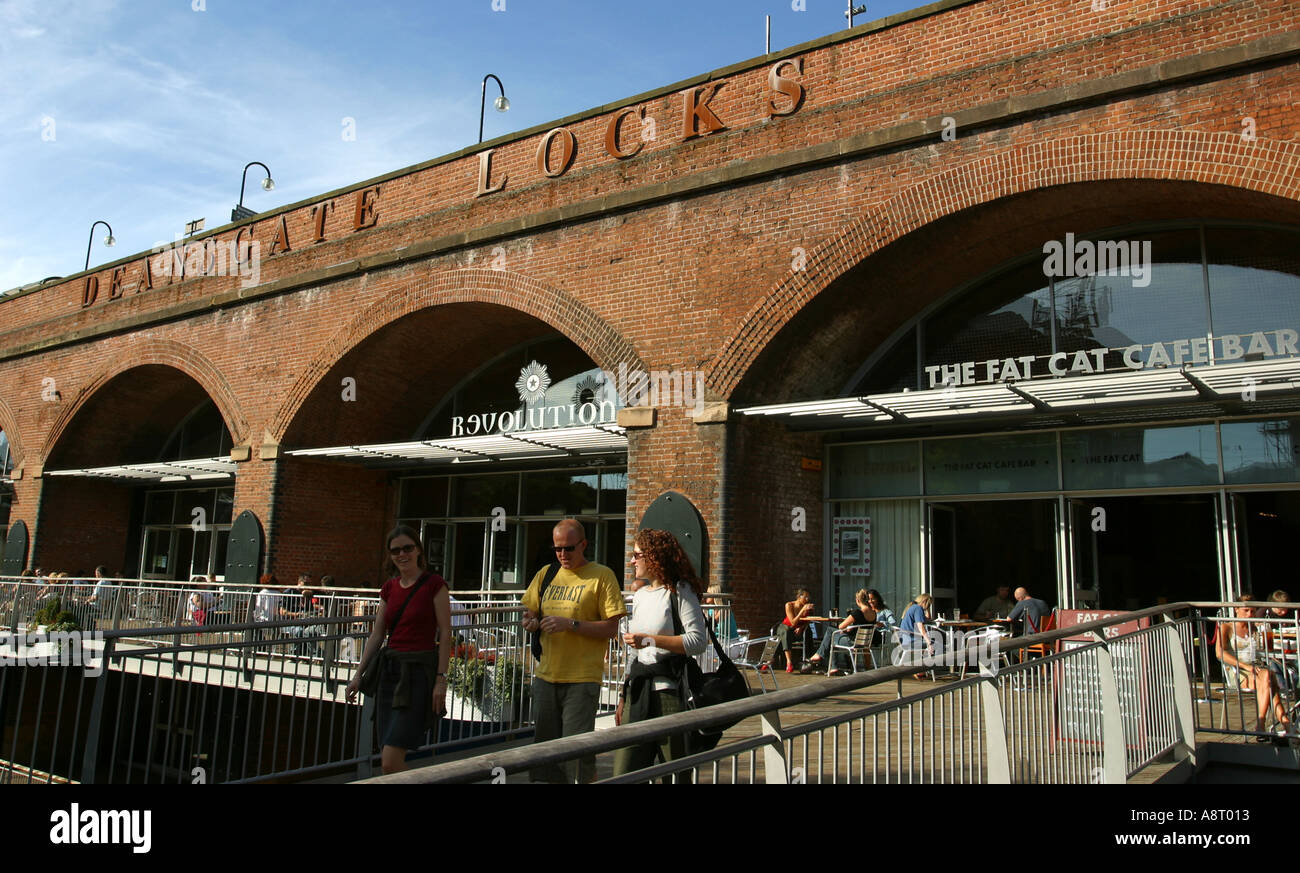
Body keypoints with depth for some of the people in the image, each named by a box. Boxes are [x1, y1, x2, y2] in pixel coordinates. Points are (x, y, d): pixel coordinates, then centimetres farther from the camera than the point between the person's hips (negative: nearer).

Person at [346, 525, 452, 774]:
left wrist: (441, 678, -12)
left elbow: (445, 633, -7)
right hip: (391, 669, 6)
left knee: (391, 762, -13)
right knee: (387, 761, 8)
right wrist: (358, 675, 10)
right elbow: (376, 635, 14)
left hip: (419, 670, -6)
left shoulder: (434, 584, -6)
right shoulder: (389, 588, 11)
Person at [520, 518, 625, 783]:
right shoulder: (546, 574, 13)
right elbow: (530, 614, 20)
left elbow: (611, 629, -8)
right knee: (544, 746, 9)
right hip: (546, 676, 5)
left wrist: (571, 624, -18)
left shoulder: (601, 576, -3)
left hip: (582, 679, -5)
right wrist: (532, 623, -4)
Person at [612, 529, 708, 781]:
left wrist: (651, 639, -18)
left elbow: (698, 641, -14)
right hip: (638, 691, 7)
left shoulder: (679, 591, -4)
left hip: (669, 688, -7)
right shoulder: (640, 595, 18)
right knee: (624, 772, 3)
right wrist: (624, 697, 20)